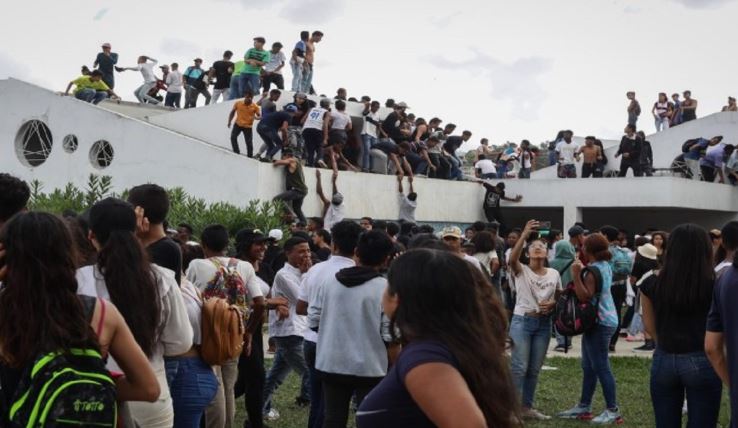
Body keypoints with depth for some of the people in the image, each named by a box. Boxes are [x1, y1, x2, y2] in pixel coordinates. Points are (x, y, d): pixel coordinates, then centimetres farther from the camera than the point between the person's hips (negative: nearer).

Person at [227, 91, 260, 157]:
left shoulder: (255, 107, -9)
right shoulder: (238, 103, -4)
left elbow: (260, 116, -7)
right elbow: (232, 112, 10)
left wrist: (256, 117, -30)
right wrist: (229, 121, 5)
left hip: (248, 126, -2)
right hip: (238, 124, 2)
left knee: (249, 142, -2)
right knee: (233, 137, -10)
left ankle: (250, 156, 12)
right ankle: (236, 152, 4)